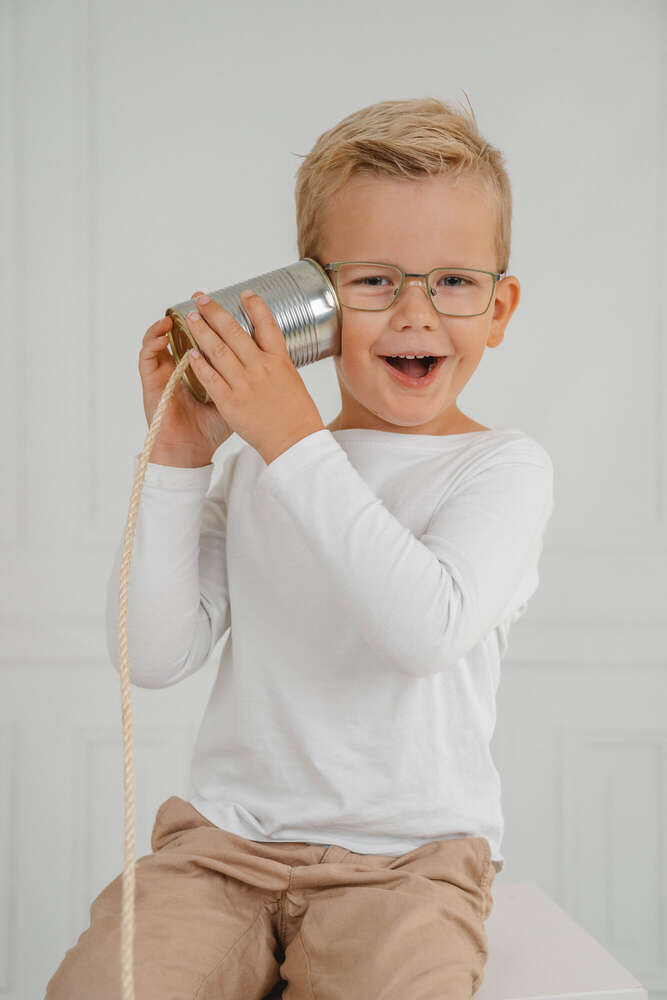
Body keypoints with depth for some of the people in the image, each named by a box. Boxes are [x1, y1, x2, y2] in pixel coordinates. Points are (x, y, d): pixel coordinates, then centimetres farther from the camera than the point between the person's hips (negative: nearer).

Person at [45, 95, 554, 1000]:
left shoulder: (505, 466, -2)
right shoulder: (254, 465, 9)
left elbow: (426, 628, -22)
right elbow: (155, 656, 1)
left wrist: (296, 440, -21)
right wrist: (178, 457, -6)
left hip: (407, 859, -2)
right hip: (226, 839, 3)